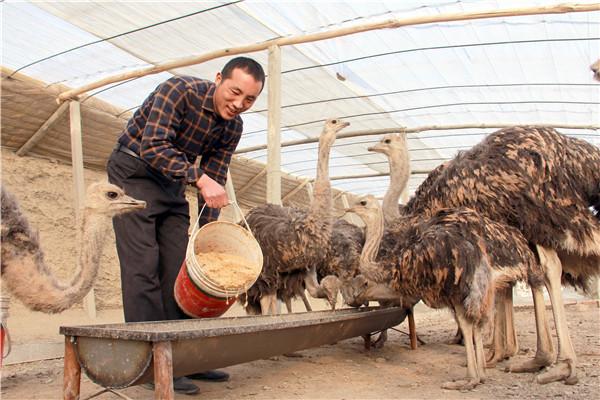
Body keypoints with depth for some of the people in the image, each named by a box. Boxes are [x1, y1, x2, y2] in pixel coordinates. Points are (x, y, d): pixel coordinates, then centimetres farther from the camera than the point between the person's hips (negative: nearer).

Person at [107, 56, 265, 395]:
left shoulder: (233, 127, -4)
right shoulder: (180, 90, -22)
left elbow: (215, 179, 0)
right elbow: (153, 146, -30)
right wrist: (199, 178, -40)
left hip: (173, 183, 6)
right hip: (133, 171, -6)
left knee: (179, 267, 3)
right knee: (143, 265, -11)